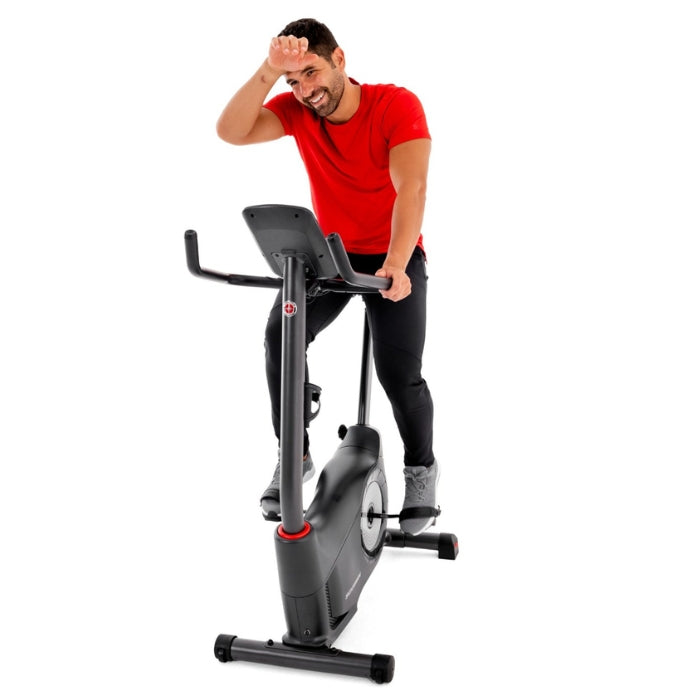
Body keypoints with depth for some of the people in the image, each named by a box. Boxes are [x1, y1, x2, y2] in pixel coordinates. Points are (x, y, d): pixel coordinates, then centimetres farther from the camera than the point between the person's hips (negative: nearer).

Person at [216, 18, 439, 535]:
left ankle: (421, 468, 12)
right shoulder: (297, 110, -7)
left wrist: (396, 265, -46)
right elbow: (230, 132, -21)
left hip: (394, 256, -3)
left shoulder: (397, 104, -19)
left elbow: (411, 188, -32)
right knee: (281, 336, -21)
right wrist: (269, 71, -33)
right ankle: (295, 455, 1)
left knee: (399, 373, -18)